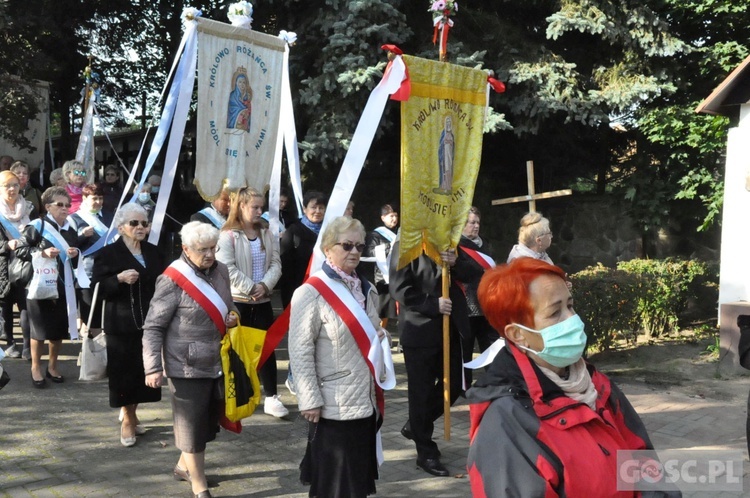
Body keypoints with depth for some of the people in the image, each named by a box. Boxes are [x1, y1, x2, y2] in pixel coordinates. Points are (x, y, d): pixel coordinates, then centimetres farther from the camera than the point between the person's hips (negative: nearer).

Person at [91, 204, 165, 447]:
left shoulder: (153, 252, 12)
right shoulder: (107, 253, -4)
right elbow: (97, 288, -10)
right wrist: (120, 278, -25)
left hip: (149, 323, 5)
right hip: (122, 324, -4)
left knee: (144, 370, 7)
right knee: (124, 371, 0)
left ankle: (130, 411, 27)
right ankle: (128, 420, 16)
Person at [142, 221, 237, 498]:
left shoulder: (221, 271, 4)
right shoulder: (173, 280, -16)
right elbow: (153, 327, -13)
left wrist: (233, 316, -1)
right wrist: (153, 367, -18)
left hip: (218, 363, 7)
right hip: (188, 368, -7)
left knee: (208, 422, 19)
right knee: (192, 425, 4)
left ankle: (184, 467, 40)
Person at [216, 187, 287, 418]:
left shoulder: (267, 234, 8)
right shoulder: (228, 235, -9)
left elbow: (276, 264, 3)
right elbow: (228, 268, -17)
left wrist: (265, 285, -14)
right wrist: (250, 288, -17)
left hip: (262, 301, 5)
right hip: (237, 301, -4)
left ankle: (271, 397, 9)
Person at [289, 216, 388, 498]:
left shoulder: (366, 290, 10)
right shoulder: (311, 293, -15)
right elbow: (300, 352, -17)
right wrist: (310, 401, -18)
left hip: (366, 400, 7)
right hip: (334, 405, -7)